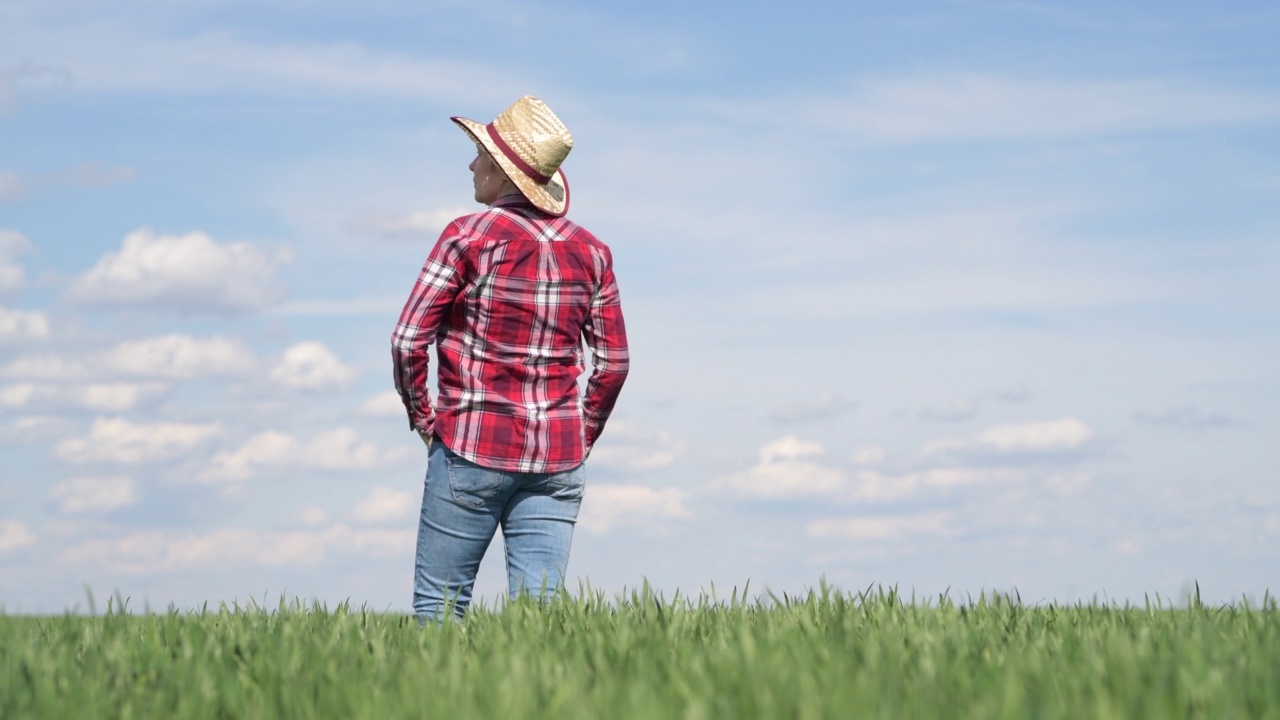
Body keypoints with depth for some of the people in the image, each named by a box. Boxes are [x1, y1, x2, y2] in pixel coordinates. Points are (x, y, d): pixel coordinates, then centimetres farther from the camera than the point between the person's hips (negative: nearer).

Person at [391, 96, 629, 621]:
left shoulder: (470, 235, -7)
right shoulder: (590, 251, 7)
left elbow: (408, 340, -9)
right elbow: (613, 362, 8)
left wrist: (422, 416, 5)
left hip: (473, 447, -4)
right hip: (557, 459, 4)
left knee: (438, 604, 4)